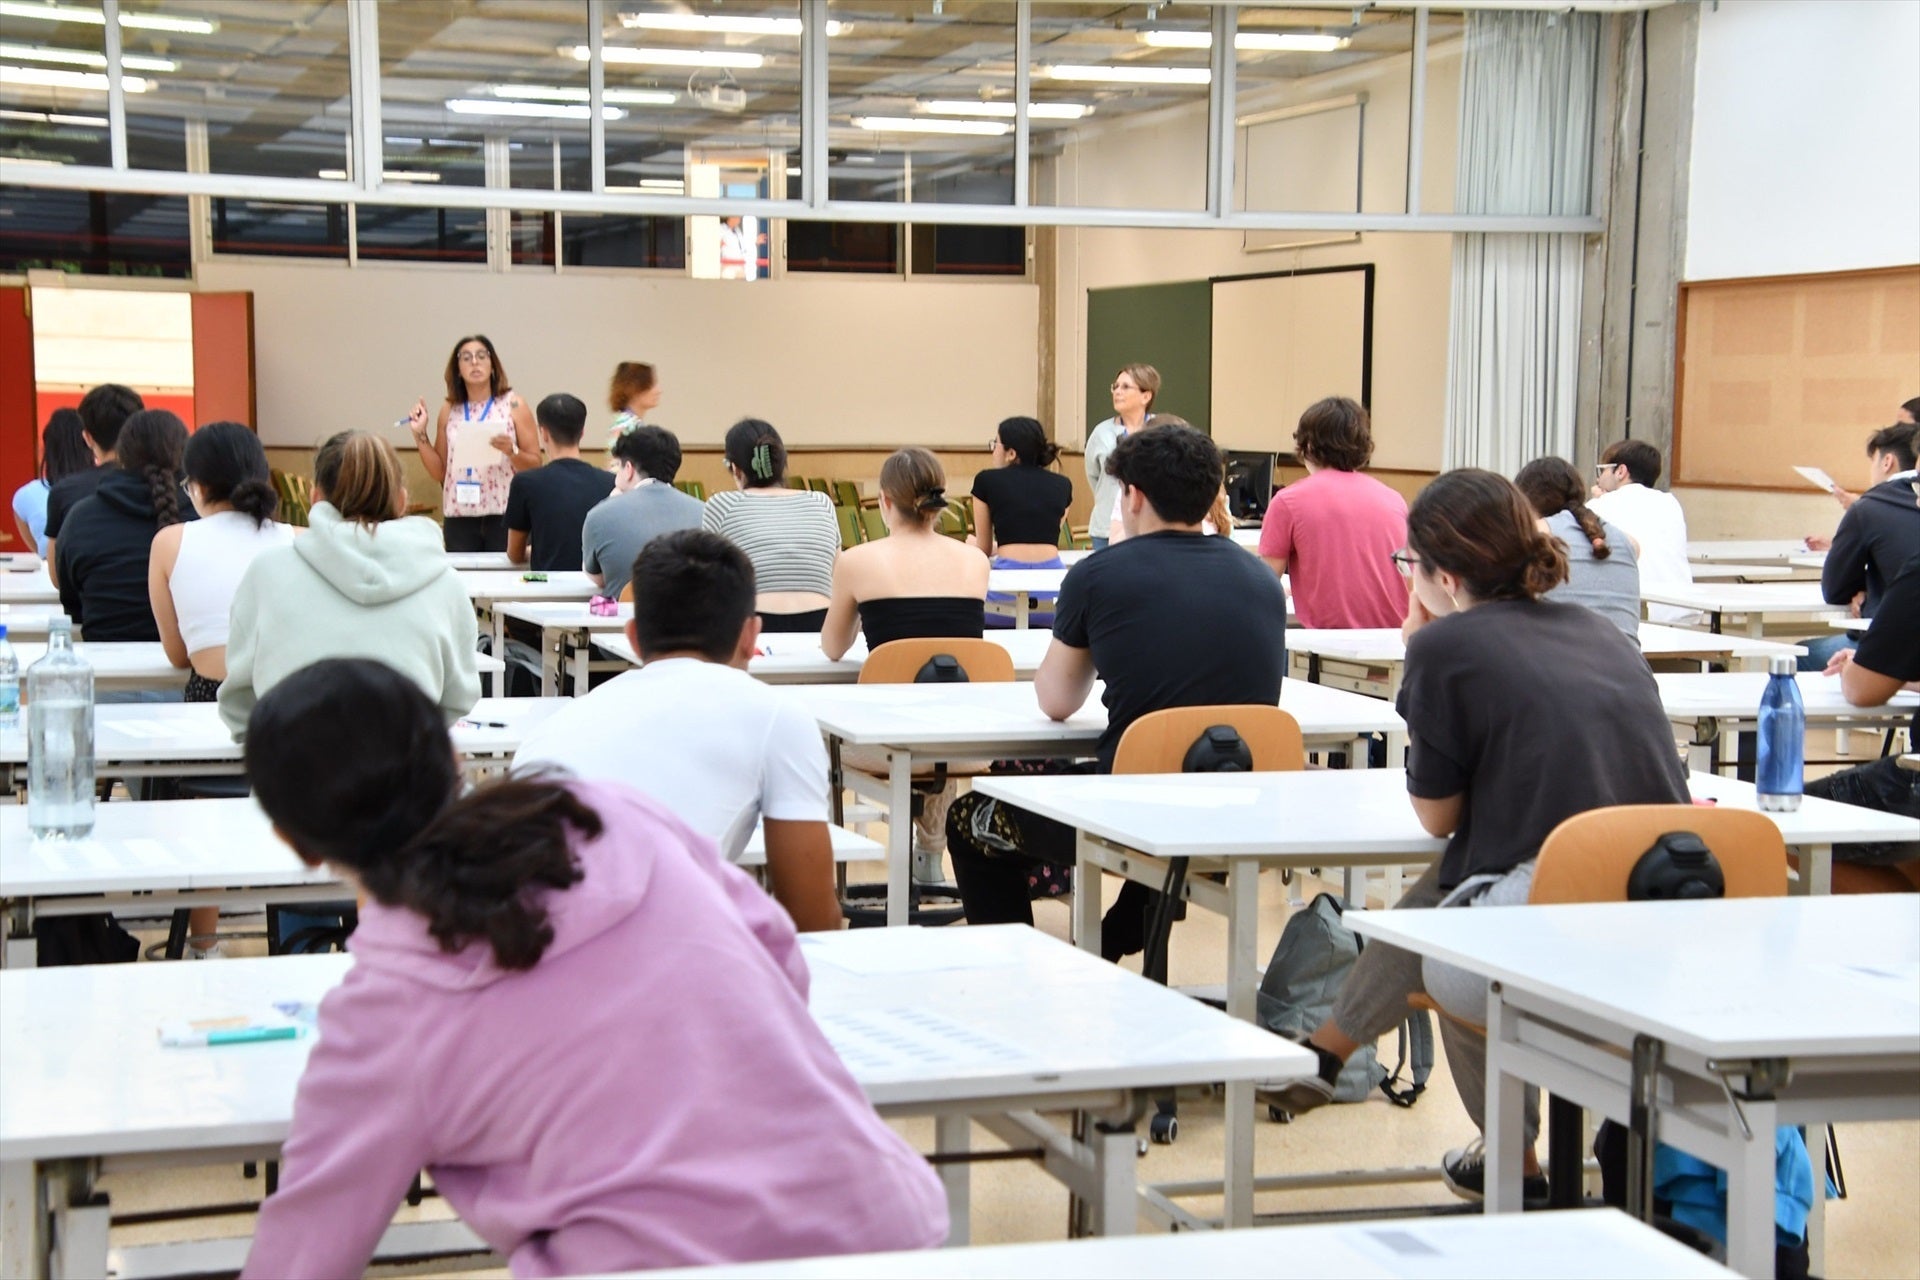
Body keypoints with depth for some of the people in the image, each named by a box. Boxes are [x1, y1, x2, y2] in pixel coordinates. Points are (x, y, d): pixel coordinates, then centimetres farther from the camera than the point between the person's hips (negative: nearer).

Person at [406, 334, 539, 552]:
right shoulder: (449, 411, 10)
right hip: (459, 516, 2)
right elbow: (439, 473, 11)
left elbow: (535, 466, 0)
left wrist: (512, 451, -17)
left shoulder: (513, 406, 2)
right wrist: (420, 435, 3)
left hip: (503, 513, -2)